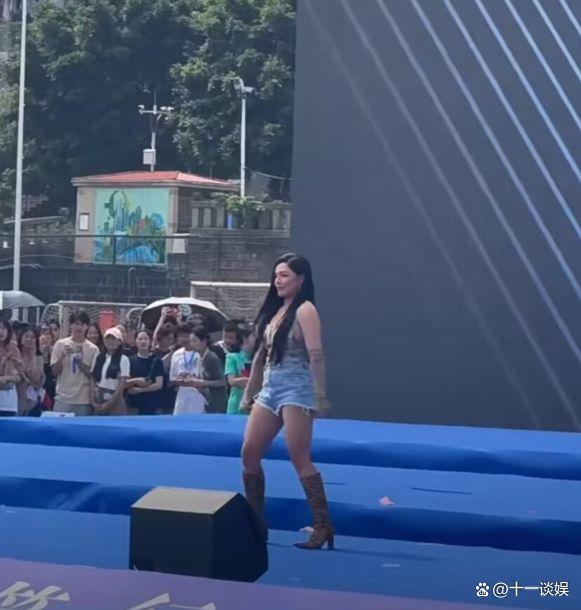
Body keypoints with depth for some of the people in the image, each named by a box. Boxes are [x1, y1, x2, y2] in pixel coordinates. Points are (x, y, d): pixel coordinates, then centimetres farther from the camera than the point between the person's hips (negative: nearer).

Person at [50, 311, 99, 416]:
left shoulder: (93, 349, 2)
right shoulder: (60, 344, 2)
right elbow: (55, 372, 2)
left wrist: (80, 362, -13)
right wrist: (63, 355, -14)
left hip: (84, 400, 0)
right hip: (63, 399, 0)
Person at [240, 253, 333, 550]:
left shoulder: (304, 310, -8)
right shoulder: (274, 309, 17)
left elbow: (316, 355, -17)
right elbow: (261, 354, 21)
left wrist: (320, 395, -25)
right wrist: (248, 392, 23)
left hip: (295, 388, -8)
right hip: (270, 388, 9)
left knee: (300, 459, -12)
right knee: (249, 452, 4)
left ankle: (323, 526, -9)